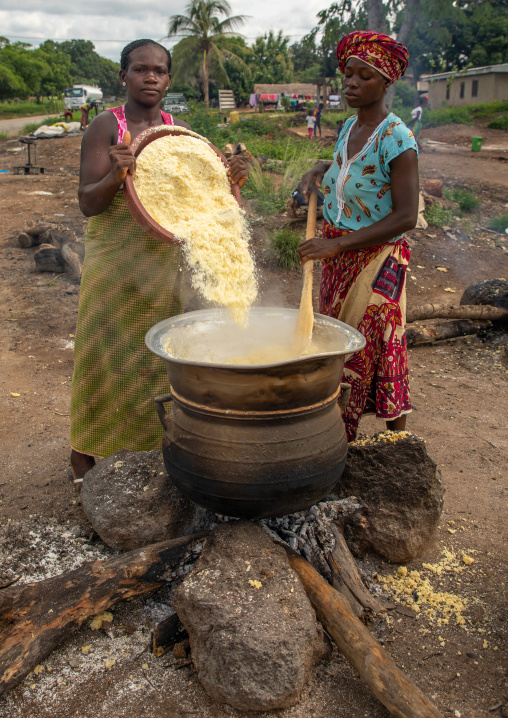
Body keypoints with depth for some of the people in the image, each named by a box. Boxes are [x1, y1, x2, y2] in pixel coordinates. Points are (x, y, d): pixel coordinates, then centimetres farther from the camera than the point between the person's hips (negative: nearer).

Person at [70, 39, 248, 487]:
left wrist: (227, 181, -11)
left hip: (163, 261, 4)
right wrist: (115, 176, -32)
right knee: (103, 355, 2)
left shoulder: (180, 131, 7)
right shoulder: (105, 127, -6)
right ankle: (85, 457, 18)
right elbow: (88, 204, -13)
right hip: (113, 262, -4)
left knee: (156, 356, 10)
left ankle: (152, 445, 27)